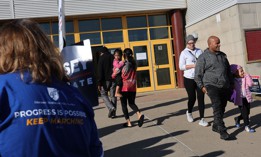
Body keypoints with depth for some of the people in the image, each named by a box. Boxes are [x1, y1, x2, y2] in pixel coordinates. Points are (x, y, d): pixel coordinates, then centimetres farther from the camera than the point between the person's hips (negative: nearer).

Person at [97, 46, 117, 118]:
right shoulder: (113, 57, 8)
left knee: (103, 94, 10)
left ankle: (111, 107, -11)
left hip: (106, 80, -4)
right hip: (114, 80, 4)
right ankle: (113, 113, 10)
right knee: (113, 96, 9)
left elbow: (100, 71, -9)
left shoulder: (101, 58, -4)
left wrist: (99, 83, -9)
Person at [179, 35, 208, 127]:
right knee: (192, 98, 6)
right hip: (189, 79, -3)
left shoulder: (199, 51, 9)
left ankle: (202, 119, 4)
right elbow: (181, 67, -8)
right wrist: (193, 65, -16)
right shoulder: (184, 53, -2)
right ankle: (189, 112, 37)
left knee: (201, 98, -2)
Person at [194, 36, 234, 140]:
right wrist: (202, 86, -9)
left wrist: (231, 83, 21)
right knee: (217, 106, -17)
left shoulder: (222, 55, 15)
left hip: (224, 87, 6)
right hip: (212, 86, -6)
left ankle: (215, 126, 27)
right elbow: (197, 74, -3)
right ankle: (222, 131, -16)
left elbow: (228, 70, 24)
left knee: (222, 107, 10)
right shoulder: (203, 57, -3)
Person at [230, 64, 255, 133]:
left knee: (247, 112, 10)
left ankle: (237, 119, 33)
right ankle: (247, 126, 8)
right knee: (244, 112, -4)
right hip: (240, 99, -4)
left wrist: (247, 76, -9)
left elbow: (250, 84, -10)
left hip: (247, 98, 4)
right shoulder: (233, 80, -6)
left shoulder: (245, 78, 3)